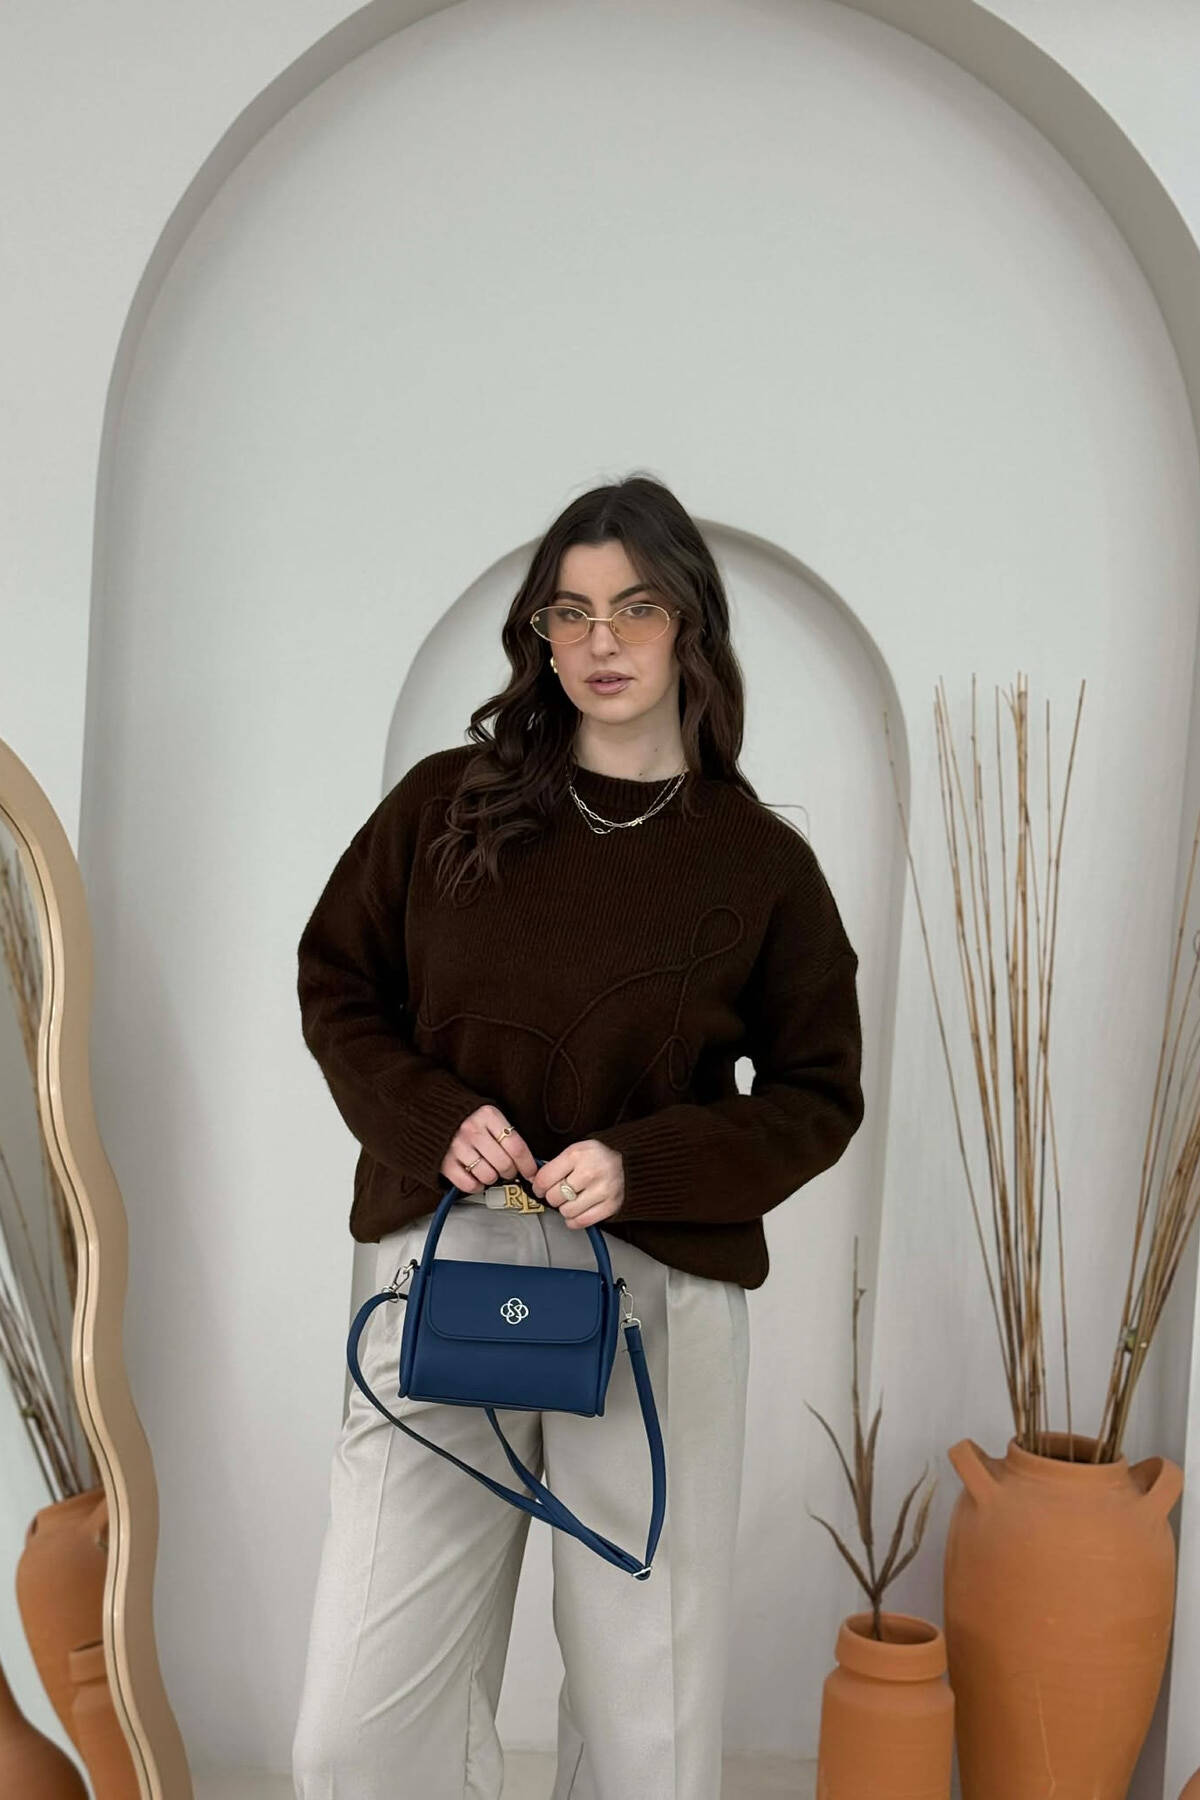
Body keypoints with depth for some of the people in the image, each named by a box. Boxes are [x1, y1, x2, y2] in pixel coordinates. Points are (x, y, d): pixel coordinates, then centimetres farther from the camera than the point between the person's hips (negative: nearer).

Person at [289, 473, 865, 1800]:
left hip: (661, 1287, 0)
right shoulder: (446, 804, 4)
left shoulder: (762, 863, 1)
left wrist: (642, 1166, -11)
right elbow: (335, 986, 11)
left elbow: (818, 1096, 5)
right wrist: (433, 1119, -7)